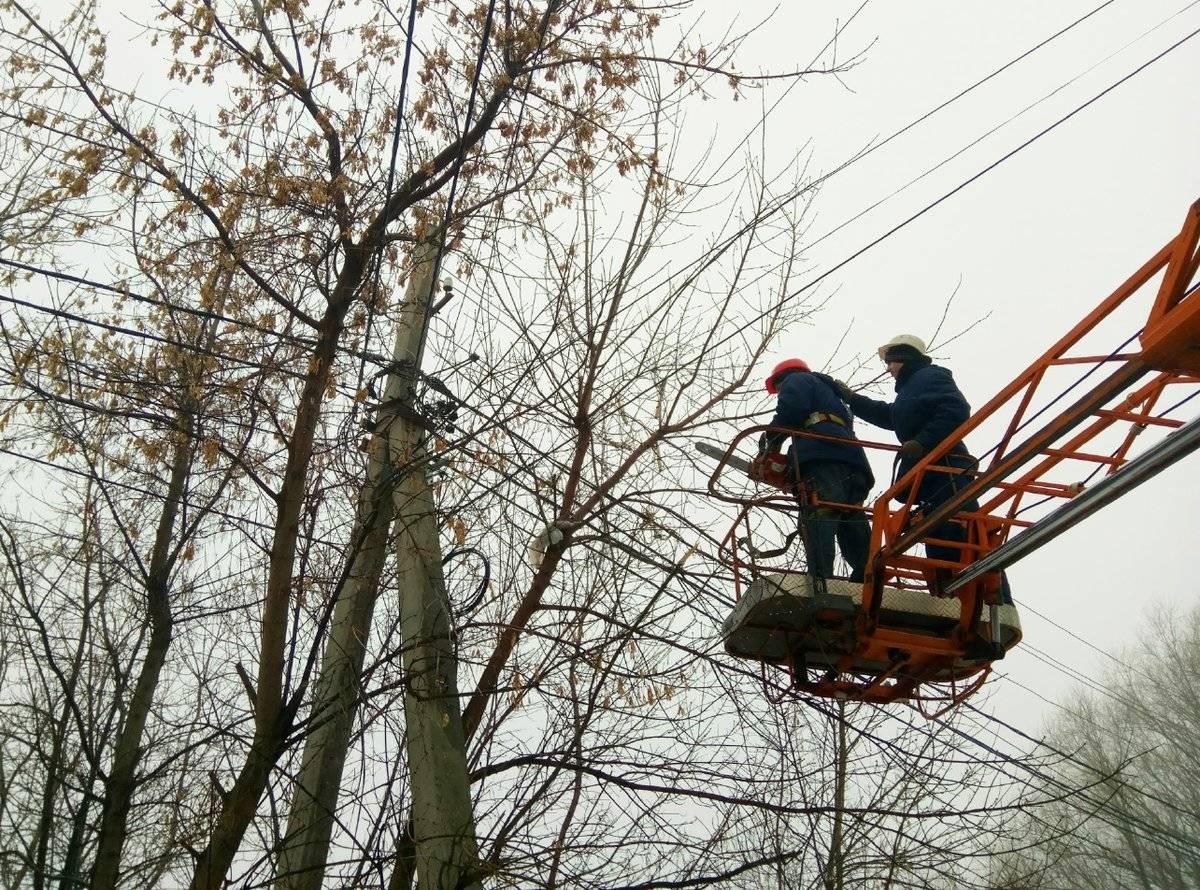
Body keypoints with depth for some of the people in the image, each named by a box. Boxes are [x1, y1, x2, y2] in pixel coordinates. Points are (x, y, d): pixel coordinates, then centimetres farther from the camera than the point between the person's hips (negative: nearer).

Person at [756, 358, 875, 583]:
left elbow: (791, 407, -3)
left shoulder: (797, 379, 21)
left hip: (822, 460, -9)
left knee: (817, 519, -25)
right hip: (854, 469, 9)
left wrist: (772, 440, 10)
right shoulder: (832, 396, 46)